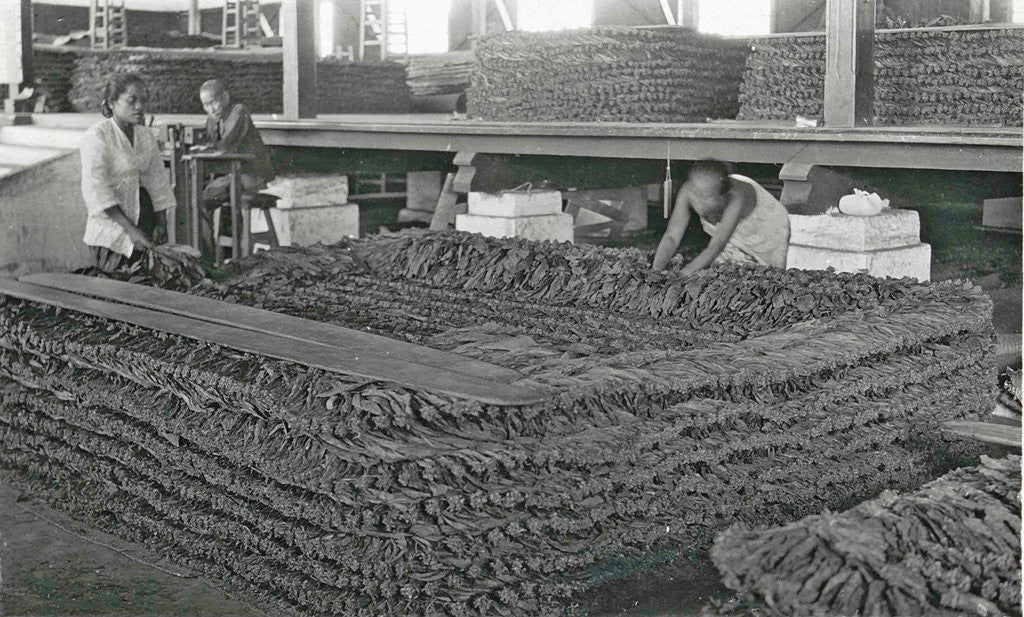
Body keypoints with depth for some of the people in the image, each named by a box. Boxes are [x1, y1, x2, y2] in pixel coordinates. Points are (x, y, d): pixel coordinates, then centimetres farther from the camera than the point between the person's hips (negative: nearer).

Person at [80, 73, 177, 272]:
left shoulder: (146, 138, 7)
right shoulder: (97, 136, -11)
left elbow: (158, 185, 10)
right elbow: (96, 191, -18)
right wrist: (131, 230, -23)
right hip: (109, 229, -5)